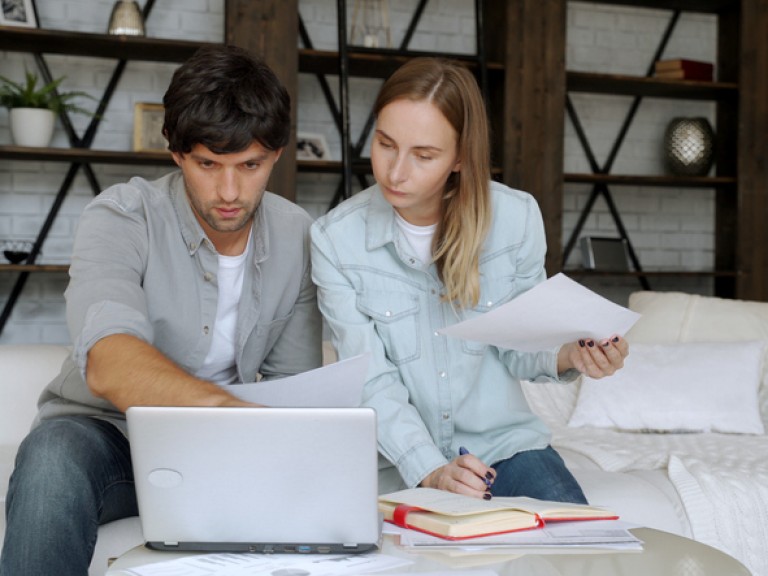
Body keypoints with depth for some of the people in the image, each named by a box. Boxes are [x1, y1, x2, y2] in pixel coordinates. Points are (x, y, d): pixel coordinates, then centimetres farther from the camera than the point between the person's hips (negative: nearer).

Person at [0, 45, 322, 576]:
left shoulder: (297, 237, -2)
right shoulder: (120, 219, -17)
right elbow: (109, 366, -36)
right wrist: (226, 406, -56)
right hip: (105, 434, -3)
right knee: (54, 459, -37)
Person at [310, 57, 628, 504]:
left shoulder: (516, 217, -7)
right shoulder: (335, 240, -10)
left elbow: (517, 348, 1)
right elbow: (373, 382, -13)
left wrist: (567, 357, -21)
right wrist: (430, 472, -27)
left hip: (503, 440, 2)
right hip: (402, 458, -1)